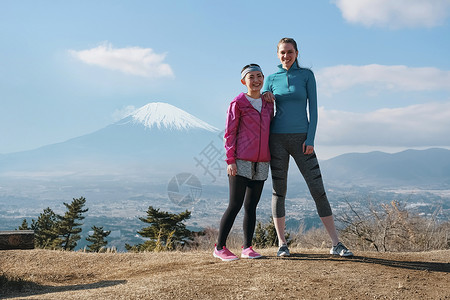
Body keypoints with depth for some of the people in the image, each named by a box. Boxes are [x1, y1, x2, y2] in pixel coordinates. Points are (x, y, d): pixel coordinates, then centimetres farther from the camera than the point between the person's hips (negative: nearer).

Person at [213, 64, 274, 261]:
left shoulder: (268, 104, 14)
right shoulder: (238, 103, -3)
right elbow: (230, 133, -4)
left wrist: (274, 158, 14)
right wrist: (230, 160, -11)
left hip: (261, 163, 5)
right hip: (241, 162, -5)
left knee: (251, 206, 8)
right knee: (235, 205, -6)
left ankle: (247, 248, 15)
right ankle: (220, 247, 3)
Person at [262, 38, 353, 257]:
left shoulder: (307, 75, 4)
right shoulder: (271, 79, 9)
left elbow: (313, 108, 0)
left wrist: (310, 140, -9)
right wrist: (264, 97, -9)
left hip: (301, 139, -1)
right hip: (277, 139, 1)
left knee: (318, 190, -4)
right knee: (279, 191, 4)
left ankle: (336, 244, 0)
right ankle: (281, 244, 13)